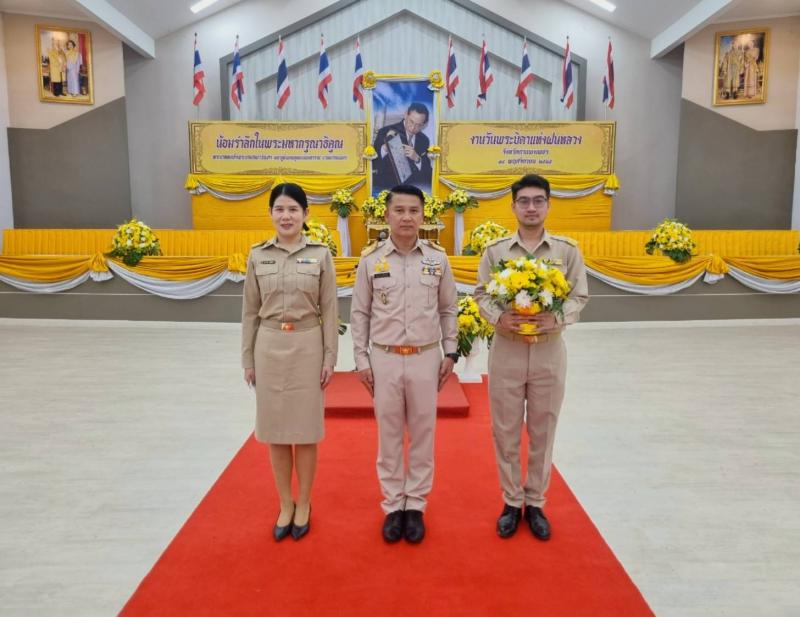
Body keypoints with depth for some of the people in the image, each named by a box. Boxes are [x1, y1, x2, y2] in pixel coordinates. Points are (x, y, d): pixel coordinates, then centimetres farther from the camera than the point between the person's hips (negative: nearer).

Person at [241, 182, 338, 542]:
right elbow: (250, 311, 7)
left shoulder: (320, 255, -2)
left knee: (305, 430, 7)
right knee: (275, 429, 9)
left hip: (307, 346, -2)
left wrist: (330, 357, -4)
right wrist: (247, 358, 5)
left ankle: (303, 505, 25)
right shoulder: (257, 256, 3)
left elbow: (329, 310, -1)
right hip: (269, 347, 2)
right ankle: (285, 505, 27)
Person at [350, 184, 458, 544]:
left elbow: (448, 310, 8)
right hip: (384, 359, 0)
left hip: (426, 359, 1)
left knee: (422, 436, 10)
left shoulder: (438, 258, 0)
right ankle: (392, 506, 27)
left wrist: (450, 353, 4)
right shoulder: (370, 259, -3)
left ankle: (416, 505, 27)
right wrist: (361, 361, 0)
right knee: (388, 436, 11)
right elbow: (359, 314, 2)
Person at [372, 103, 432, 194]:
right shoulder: (386, 132, -5)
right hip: (386, 186, -3)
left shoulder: (424, 140, 9)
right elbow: (373, 165, -13)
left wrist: (417, 158, -20)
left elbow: (428, 173, 0)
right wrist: (385, 148, -31)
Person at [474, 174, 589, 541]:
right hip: (506, 350, 0)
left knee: (543, 431, 11)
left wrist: (556, 319, -18)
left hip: (549, 351, 0)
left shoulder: (567, 250, 0)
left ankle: (535, 503, 28)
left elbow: (580, 296, 1)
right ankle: (512, 502, 27)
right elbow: (481, 294, 1)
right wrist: (499, 317, -18)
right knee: (505, 430, 9)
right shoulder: (495, 250, 1)